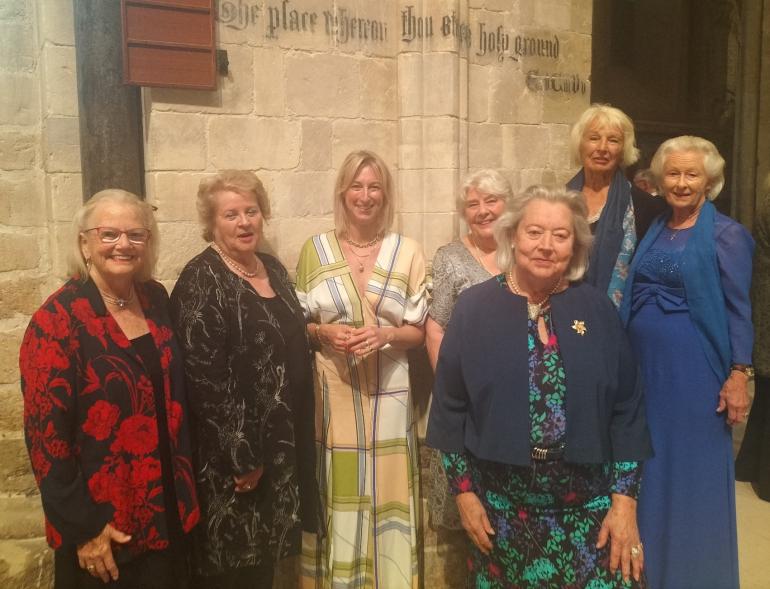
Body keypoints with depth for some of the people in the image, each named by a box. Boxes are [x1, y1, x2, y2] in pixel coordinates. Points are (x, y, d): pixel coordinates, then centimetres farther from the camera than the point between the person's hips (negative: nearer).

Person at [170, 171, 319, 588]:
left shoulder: (274, 269, 9)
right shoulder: (202, 280, -15)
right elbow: (203, 377, -20)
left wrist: (289, 439, 14)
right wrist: (241, 455, -19)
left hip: (280, 441, 7)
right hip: (229, 452, -7)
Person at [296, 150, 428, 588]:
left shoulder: (408, 252, 1)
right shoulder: (315, 249, 3)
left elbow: (417, 330, 5)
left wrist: (385, 335, -14)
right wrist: (323, 332, -12)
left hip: (387, 392, 0)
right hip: (332, 392, 0)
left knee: (386, 494, 6)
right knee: (337, 496, 7)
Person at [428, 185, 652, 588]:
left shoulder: (597, 309, -2)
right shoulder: (473, 308, -6)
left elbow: (627, 408, 1)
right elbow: (449, 407, -2)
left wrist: (624, 501, -3)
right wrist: (464, 492, -1)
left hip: (590, 506, 1)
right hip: (501, 507, 0)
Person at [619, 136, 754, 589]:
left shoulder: (726, 234, -6)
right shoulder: (655, 231, 10)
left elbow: (738, 309, -9)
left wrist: (739, 374, -15)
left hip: (694, 368, -5)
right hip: (645, 363, 6)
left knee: (693, 471, 6)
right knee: (649, 470, 15)